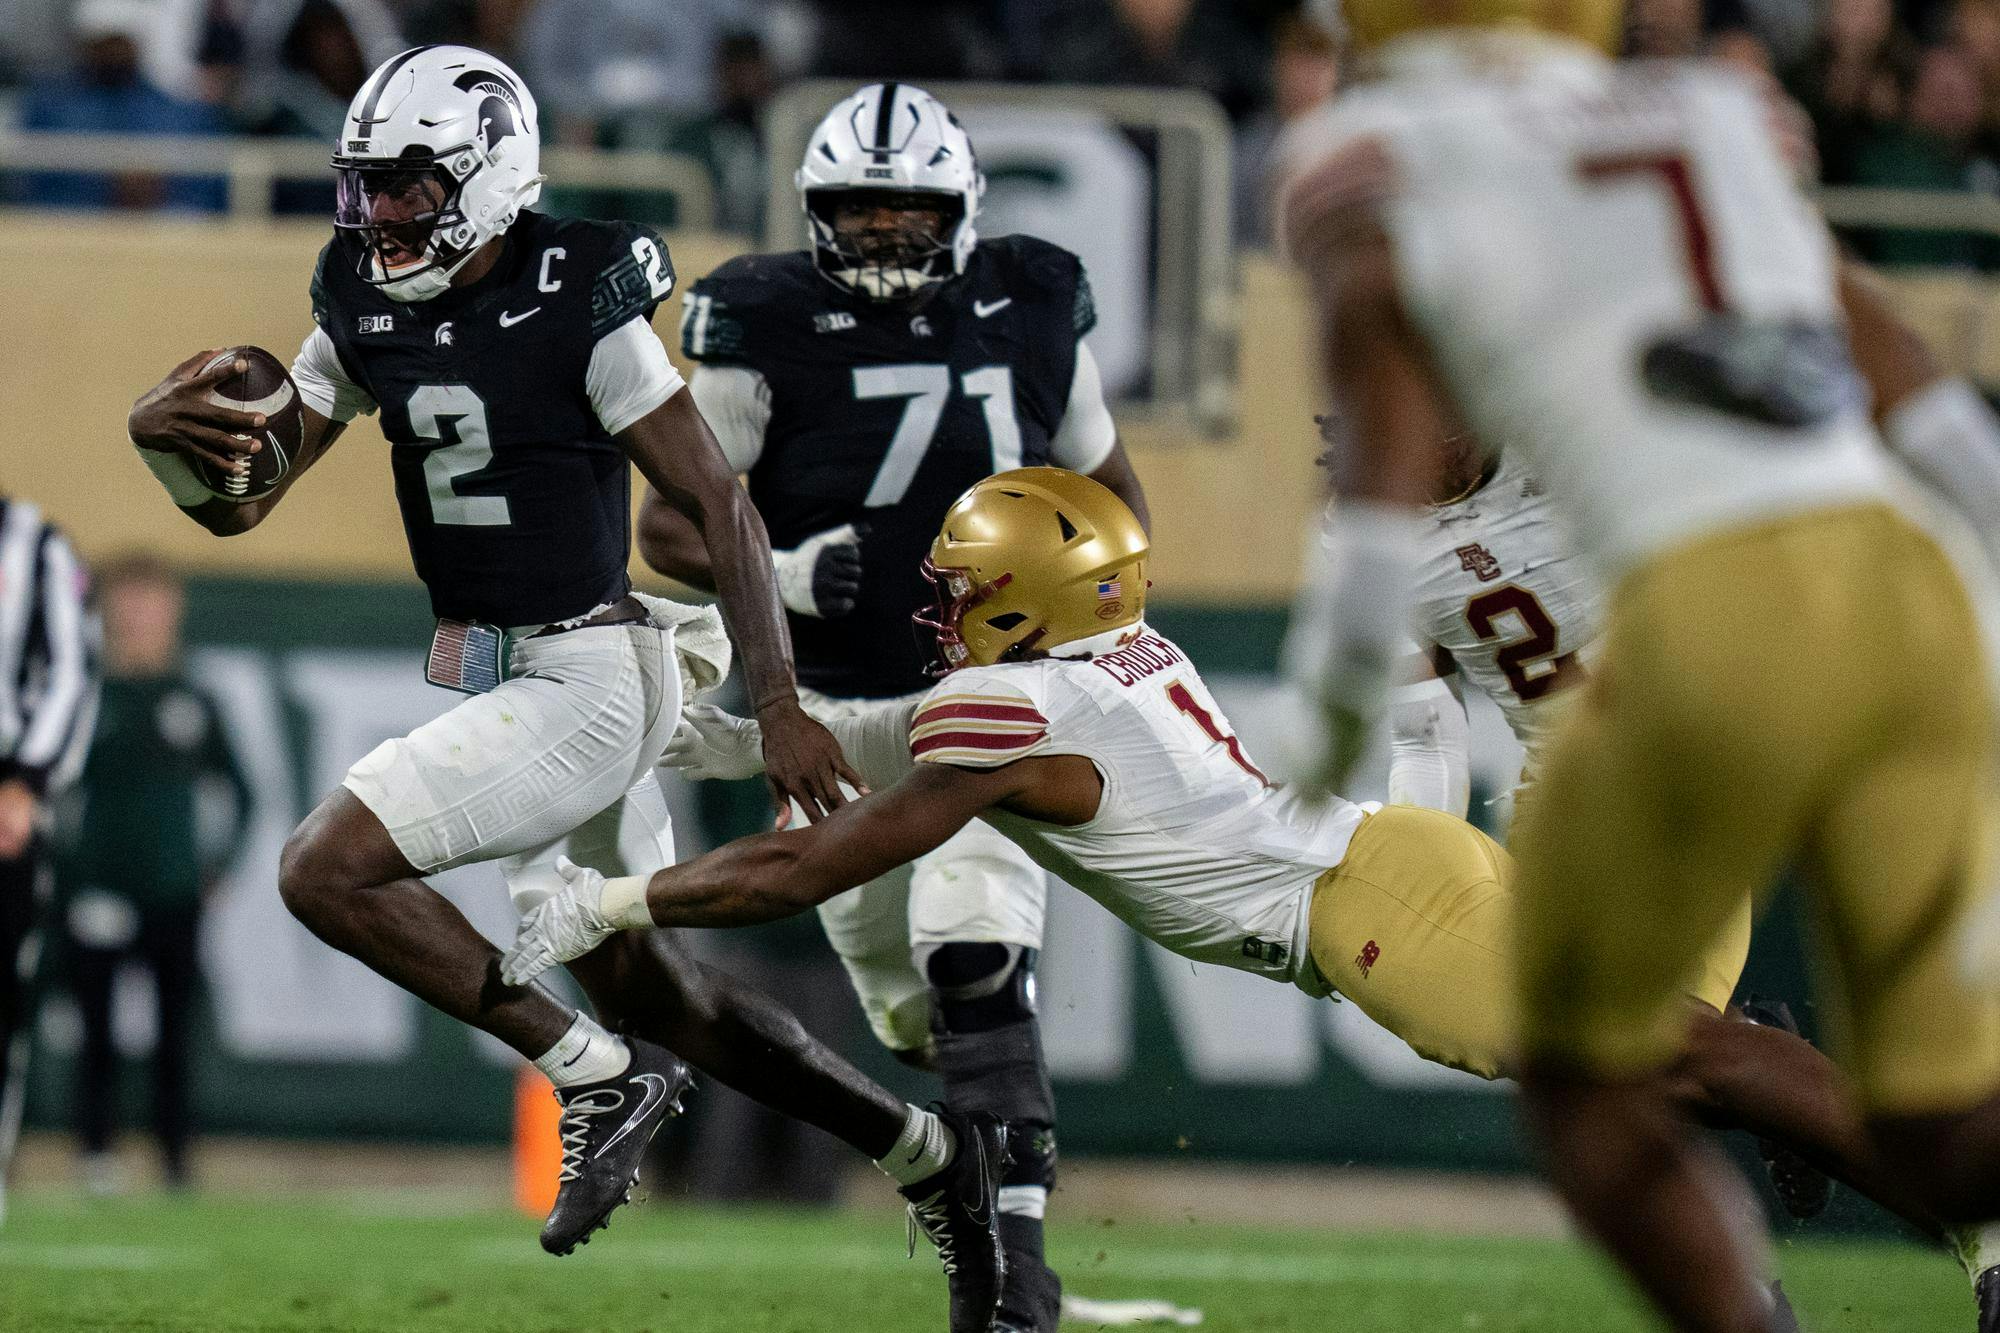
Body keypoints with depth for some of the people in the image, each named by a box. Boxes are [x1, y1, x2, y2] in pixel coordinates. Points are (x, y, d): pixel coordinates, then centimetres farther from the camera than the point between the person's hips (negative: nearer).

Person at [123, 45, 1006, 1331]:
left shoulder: (582, 309, -16)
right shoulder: (368, 313, 3)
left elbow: (719, 505, -13)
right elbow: (238, 503, 6)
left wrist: (779, 705, -17)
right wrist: (164, 436, -17)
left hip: (585, 679, -8)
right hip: (492, 676, 8)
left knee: (328, 868, -18)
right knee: (643, 984, 16)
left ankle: (600, 1075, -7)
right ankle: (931, 1152, 30)